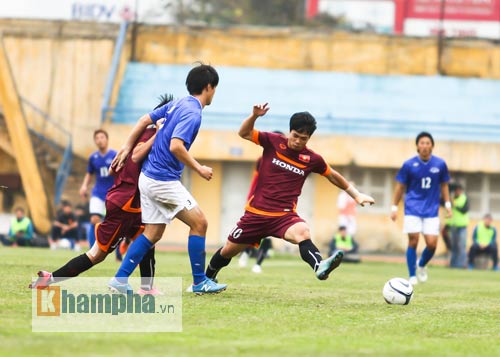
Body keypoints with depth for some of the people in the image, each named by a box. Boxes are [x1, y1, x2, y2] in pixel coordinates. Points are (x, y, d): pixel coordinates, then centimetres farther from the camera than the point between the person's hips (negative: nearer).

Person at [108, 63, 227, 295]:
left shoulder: (178, 104, 11)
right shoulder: (193, 113, -16)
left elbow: (145, 119, 15)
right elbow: (176, 146, -27)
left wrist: (126, 148, 19)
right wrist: (199, 169, -16)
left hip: (149, 178, 9)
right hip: (164, 180, -9)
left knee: (153, 233, 10)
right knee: (199, 223, -3)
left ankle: (120, 279, 7)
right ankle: (199, 282, 2)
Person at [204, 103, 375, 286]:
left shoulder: (312, 159, 0)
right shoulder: (273, 142, -3)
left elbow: (333, 176, 16)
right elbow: (244, 133, -1)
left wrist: (356, 194, 17)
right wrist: (254, 116, -19)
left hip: (284, 215, -1)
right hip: (256, 212, 1)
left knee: (302, 232, -35)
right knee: (229, 250, 11)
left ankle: (319, 267, -61)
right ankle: (207, 278, 40)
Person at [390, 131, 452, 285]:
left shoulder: (440, 164, 0)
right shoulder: (409, 165, -4)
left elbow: (444, 185, 13)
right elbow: (400, 186, 4)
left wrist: (448, 204, 7)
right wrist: (394, 207, 3)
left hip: (431, 210, 2)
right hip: (413, 208, -1)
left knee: (432, 244, -6)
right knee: (413, 241, -9)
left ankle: (422, 266, 25)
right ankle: (412, 276, 4)